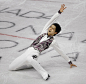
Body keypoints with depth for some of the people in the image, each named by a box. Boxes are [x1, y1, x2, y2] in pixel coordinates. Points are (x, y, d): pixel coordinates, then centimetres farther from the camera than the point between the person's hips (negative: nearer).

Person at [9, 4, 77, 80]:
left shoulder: (53, 42, 8)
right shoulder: (44, 32, 19)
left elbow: (61, 52, 18)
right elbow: (51, 20, 15)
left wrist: (69, 62, 22)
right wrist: (59, 12, 8)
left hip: (34, 54, -7)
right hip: (28, 51, 7)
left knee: (29, 59, -45)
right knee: (11, 67, 6)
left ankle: (45, 74, -39)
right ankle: (33, 64, 18)